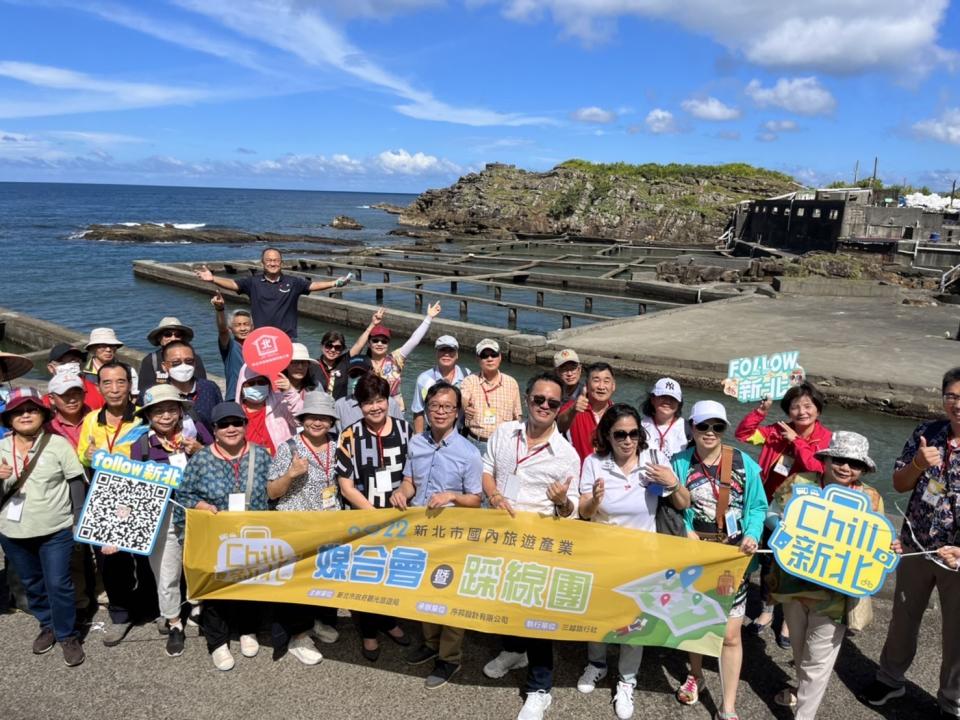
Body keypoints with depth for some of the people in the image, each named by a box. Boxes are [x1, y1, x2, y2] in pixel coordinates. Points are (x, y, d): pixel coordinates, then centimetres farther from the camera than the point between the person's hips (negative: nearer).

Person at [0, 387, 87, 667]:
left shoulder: (58, 444, -8)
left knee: (58, 584, -1)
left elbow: (76, 483, -5)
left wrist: (79, 520, -7)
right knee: (32, 584, 18)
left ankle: (67, 635, 17)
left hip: (55, 531, -4)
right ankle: (47, 625, 39)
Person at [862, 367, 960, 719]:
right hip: (916, 545, 3)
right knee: (903, 618, 20)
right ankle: (890, 678, 42)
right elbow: (899, 484, 1)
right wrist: (918, 464, -20)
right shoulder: (927, 433, -5)